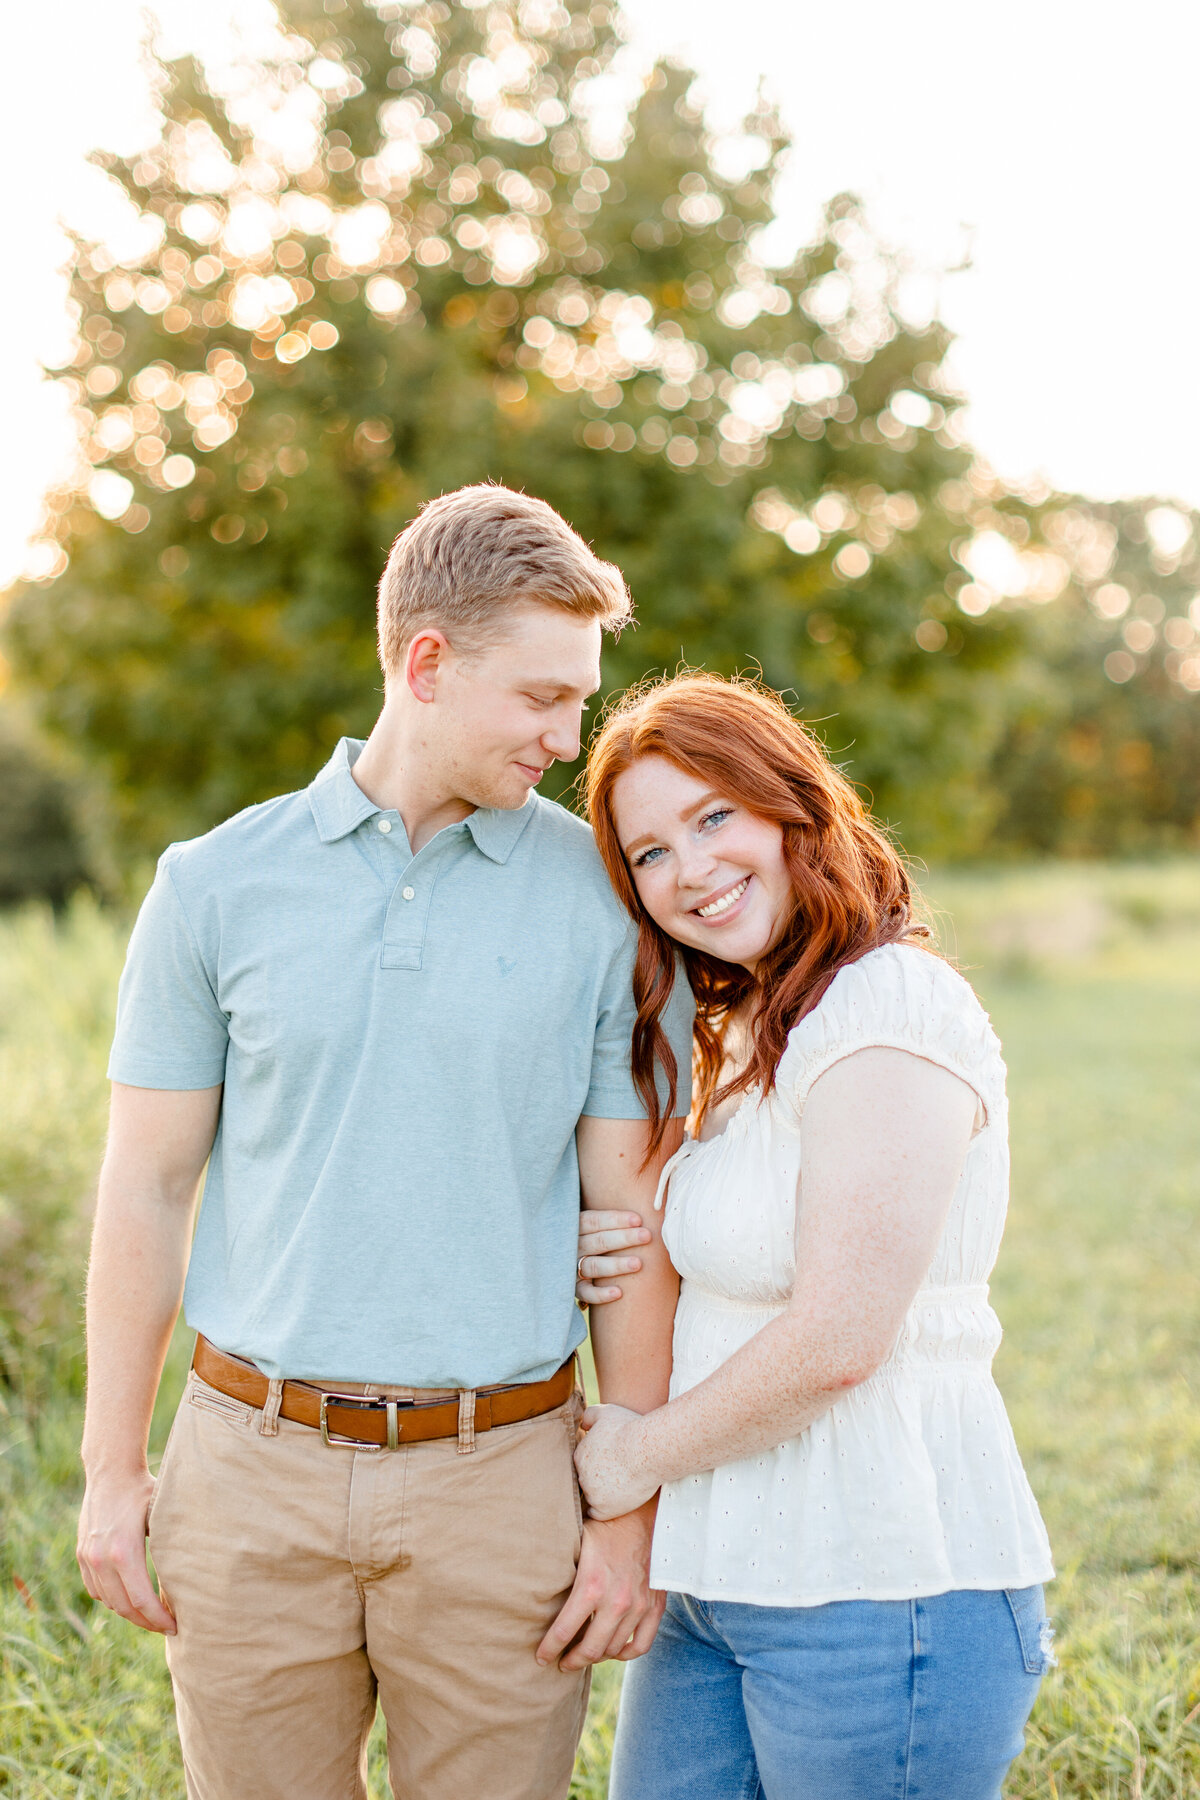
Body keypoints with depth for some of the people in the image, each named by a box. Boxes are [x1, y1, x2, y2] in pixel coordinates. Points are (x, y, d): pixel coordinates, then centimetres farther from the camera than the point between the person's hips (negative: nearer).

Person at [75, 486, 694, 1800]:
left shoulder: (603, 901, -1)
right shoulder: (218, 883, 1)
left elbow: (633, 1219, 0)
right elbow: (145, 1187, 5)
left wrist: (633, 1511, -2)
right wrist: (112, 1472, 3)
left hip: (498, 1481, 0)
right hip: (256, 1467, 1)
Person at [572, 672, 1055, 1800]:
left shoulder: (891, 1008, -17)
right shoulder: (747, 1029, 13)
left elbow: (839, 1340, -22)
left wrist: (643, 1456, -8)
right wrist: (653, 1256, 0)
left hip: (880, 1590, -8)